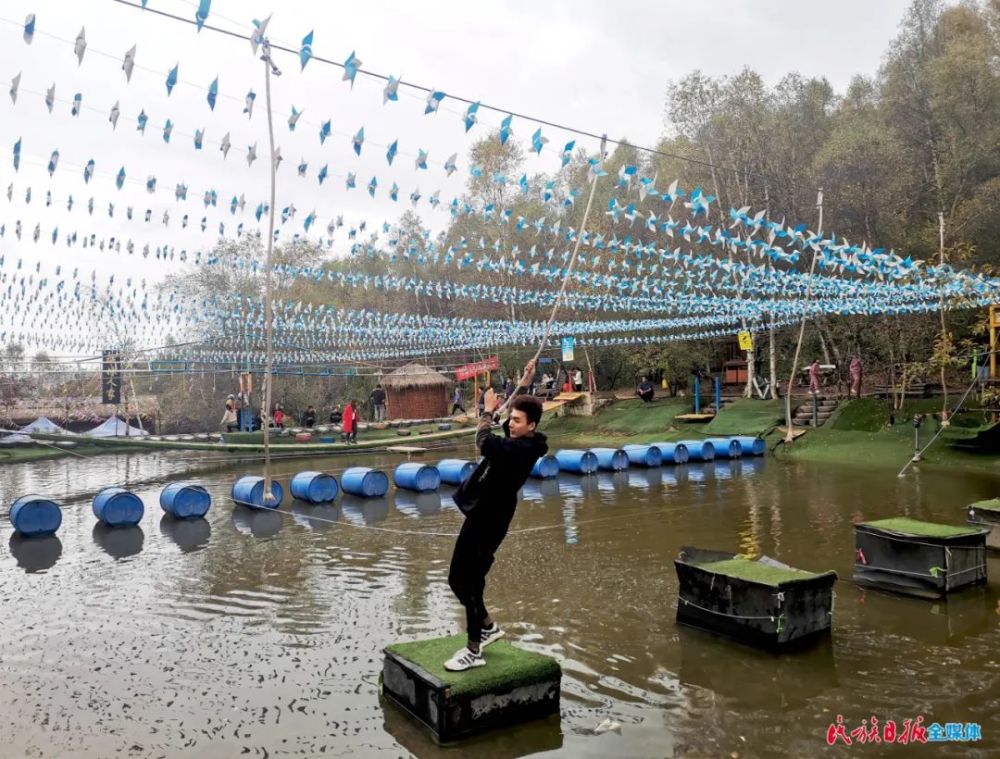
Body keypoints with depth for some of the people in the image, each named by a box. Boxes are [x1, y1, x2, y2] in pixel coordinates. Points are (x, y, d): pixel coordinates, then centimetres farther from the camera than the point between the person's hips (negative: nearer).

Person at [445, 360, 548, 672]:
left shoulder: (521, 449, -22)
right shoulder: (522, 442, 7)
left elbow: (486, 444, -30)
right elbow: (517, 410, 27)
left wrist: (489, 411, -15)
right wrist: (524, 385, 27)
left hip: (489, 520, -10)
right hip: (485, 516, 10)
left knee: (465, 580, -8)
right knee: (463, 578, 16)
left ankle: (474, 651, 0)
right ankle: (487, 626, 33)